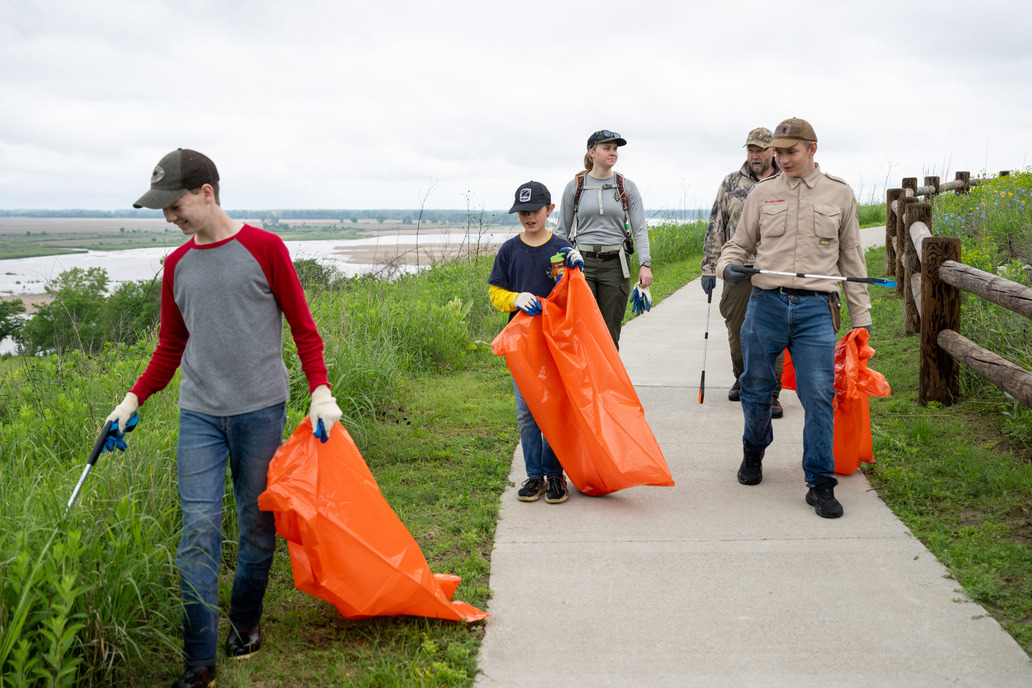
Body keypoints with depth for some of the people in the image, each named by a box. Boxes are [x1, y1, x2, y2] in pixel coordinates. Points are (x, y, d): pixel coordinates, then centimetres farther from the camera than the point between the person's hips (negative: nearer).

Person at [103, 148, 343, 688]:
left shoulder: (264, 248, -4)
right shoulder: (177, 264, 9)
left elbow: (302, 326, -2)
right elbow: (170, 346, 18)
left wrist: (320, 391, -14)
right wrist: (134, 398, 7)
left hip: (261, 410, -3)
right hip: (199, 415, 3)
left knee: (257, 526, 8)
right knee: (198, 530, -3)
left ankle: (245, 624, 30)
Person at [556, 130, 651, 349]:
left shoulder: (627, 187, 6)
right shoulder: (574, 187, 5)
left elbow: (640, 229, 3)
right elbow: (563, 230, 10)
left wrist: (645, 264, -9)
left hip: (615, 265, 1)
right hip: (581, 263, -1)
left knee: (610, 334, 5)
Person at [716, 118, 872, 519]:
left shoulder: (839, 194, 10)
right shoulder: (763, 193, 10)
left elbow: (852, 258, 15)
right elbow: (740, 243, 16)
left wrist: (861, 315, 12)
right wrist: (728, 266, -8)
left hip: (816, 309, -1)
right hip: (766, 303, 1)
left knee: (819, 393, -9)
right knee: (756, 388, 9)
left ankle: (820, 483, 0)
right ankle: (753, 454, 35)